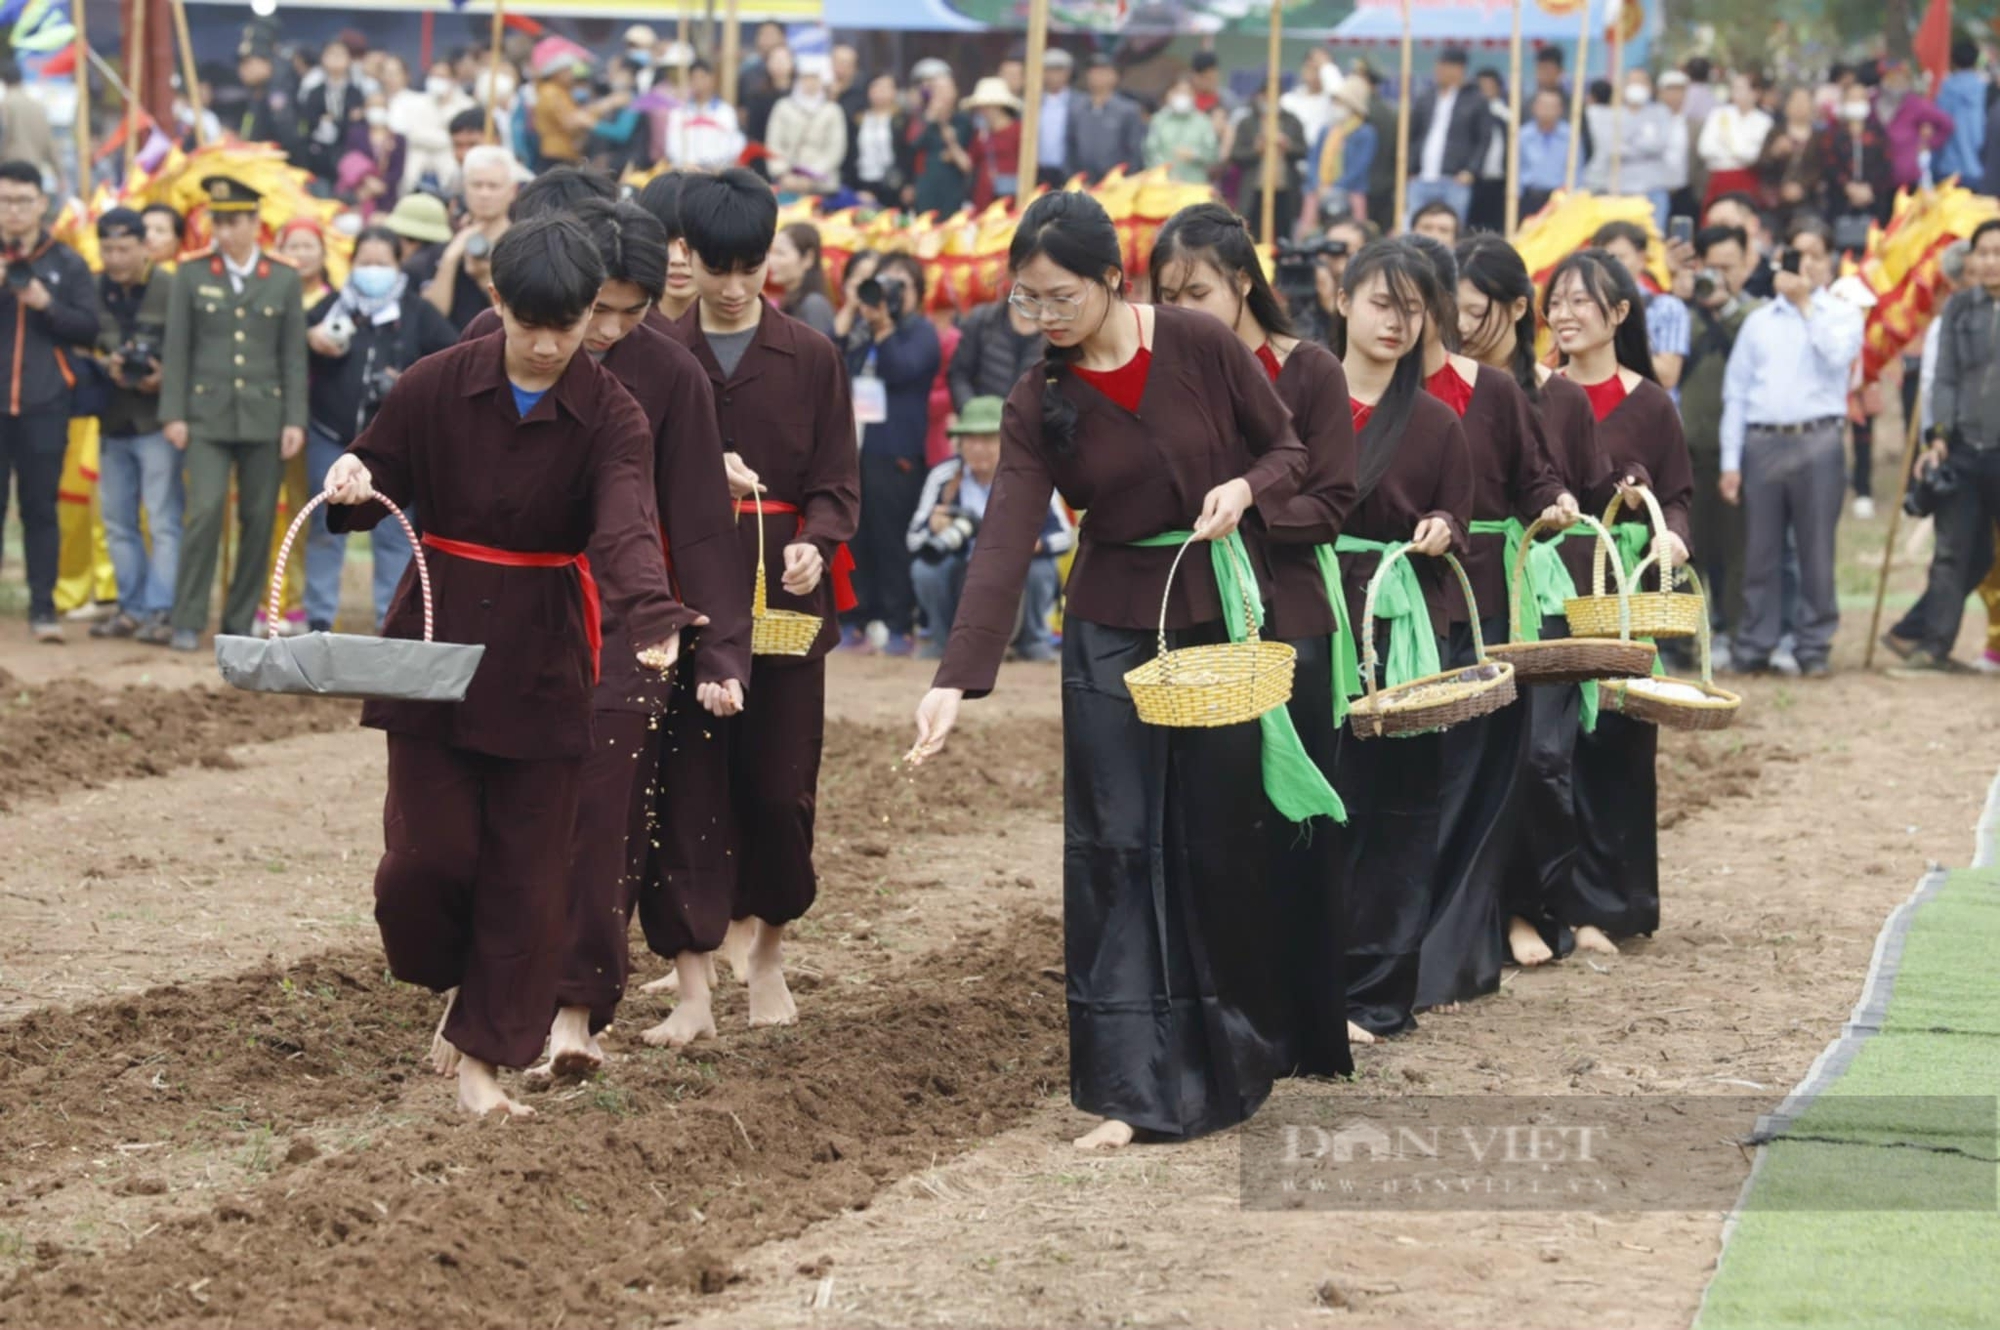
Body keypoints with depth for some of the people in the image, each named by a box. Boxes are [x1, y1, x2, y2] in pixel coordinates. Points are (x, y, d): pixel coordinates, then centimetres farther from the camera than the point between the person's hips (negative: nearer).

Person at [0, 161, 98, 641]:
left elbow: (88, 331, 2)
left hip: (44, 405, 0)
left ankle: (43, 608, 5)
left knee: (40, 507, 3)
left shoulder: (68, 264, 7)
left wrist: (47, 304, -13)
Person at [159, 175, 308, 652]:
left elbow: (294, 356, 5)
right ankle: (187, 623, -9)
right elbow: (177, 349, 3)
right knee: (206, 511, -14)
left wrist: (294, 420, -2)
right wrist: (173, 414, -3)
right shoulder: (192, 274, 4)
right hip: (208, 414, -2)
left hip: (264, 416, 2)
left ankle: (240, 622, 12)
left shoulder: (283, 279, 7)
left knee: (259, 521, 2)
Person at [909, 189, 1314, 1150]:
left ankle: (1236, 1051, 26)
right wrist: (956, 680, -25)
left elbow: (1290, 452, 3)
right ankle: (1132, 1084, -3)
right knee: (1116, 846, -5)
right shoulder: (1039, 406, -6)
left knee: (1223, 841, 6)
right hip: (1112, 630, 1)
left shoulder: (1200, 348, -9)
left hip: (1223, 618, -1)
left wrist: (1243, 488, -20)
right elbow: (1003, 547, -14)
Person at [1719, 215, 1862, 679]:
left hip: (1817, 443, -2)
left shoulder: (1842, 314, 9)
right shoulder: (1759, 321, 15)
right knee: (1760, 552, 3)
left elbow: (1837, 355, -13)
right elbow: (1735, 392, 11)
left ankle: (1815, 649, 5)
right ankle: (1753, 648, 7)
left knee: (1816, 551, -1)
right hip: (1762, 444, 2)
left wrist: (1806, 303, -4)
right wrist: (1730, 461, 3)